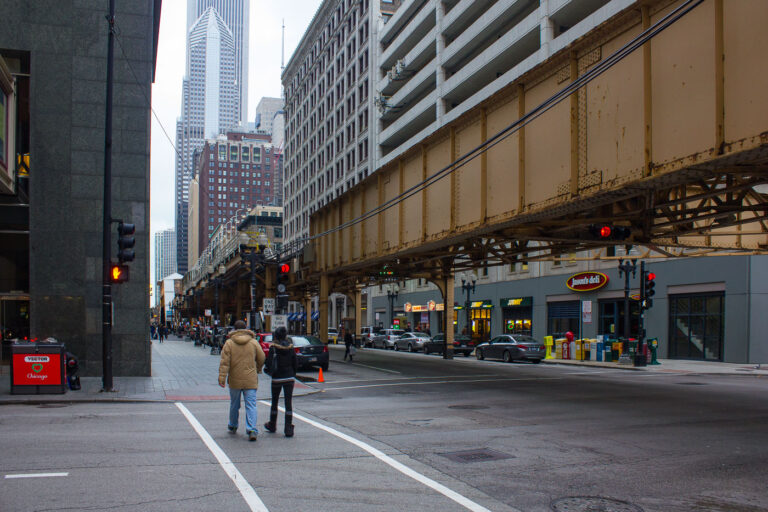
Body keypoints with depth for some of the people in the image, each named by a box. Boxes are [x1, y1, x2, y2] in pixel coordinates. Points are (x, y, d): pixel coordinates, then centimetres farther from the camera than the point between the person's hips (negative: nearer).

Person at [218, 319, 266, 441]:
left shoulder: (229, 343, -3)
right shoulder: (254, 342, 0)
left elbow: (224, 362, -9)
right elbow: (261, 359, 6)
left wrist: (222, 377, -10)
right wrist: (258, 370, 25)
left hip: (235, 380, 0)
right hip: (250, 380, 0)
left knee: (234, 404, 18)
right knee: (251, 405, -1)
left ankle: (233, 426, 34)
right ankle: (252, 430, -14)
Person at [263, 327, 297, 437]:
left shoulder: (273, 347, -9)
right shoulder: (290, 347, 0)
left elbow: (269, 363, -14)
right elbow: (296, 363, 2)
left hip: (277, 378, -2)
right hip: (289, 378, 2)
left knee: (274, 402, 15)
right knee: (288, 402, 1)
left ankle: (272, 426, 30)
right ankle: (288, 429, -3)